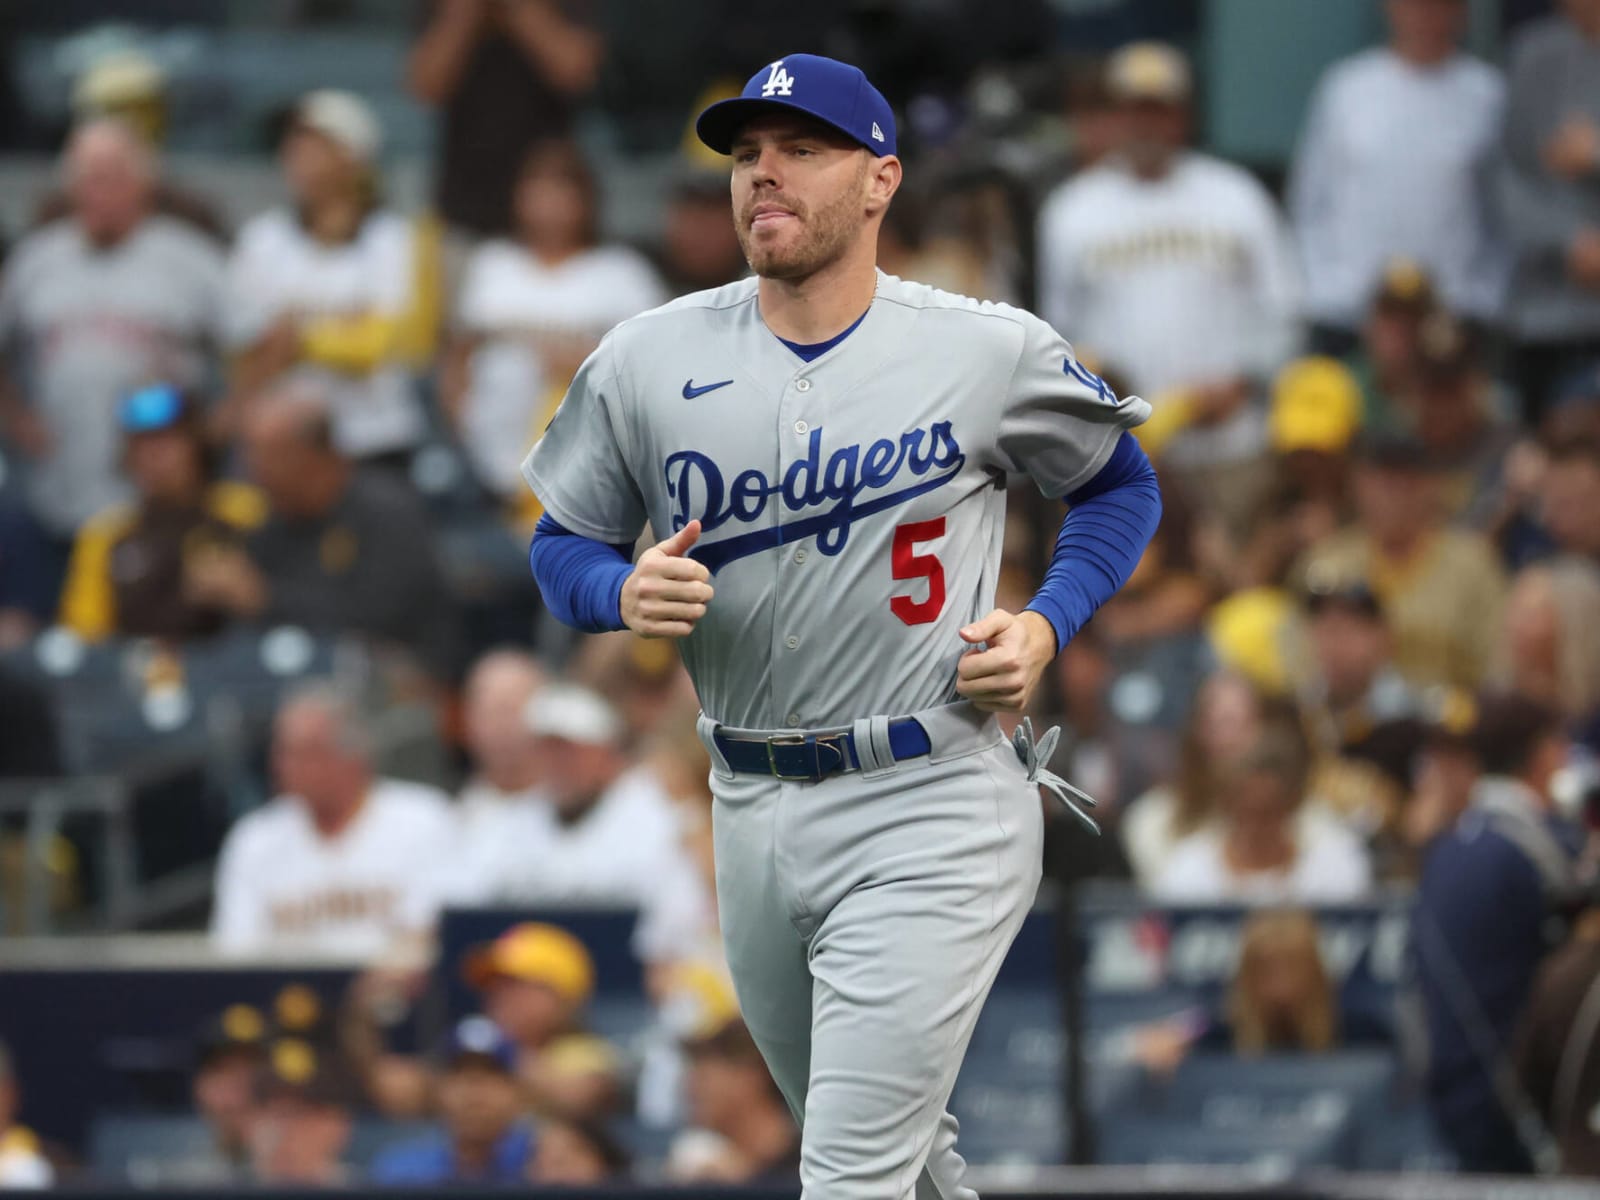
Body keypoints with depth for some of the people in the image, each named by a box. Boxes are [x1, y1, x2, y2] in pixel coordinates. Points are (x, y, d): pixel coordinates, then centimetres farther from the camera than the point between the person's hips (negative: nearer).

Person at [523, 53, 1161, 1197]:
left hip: (931, 811, -5)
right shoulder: (646, 360, 0)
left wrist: (1047, 626, -6)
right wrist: (624, 591, -13)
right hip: (753, 813, 5)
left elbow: (1121, 483, 11)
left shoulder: (994, 351, -5)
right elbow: (564, 542, 11)